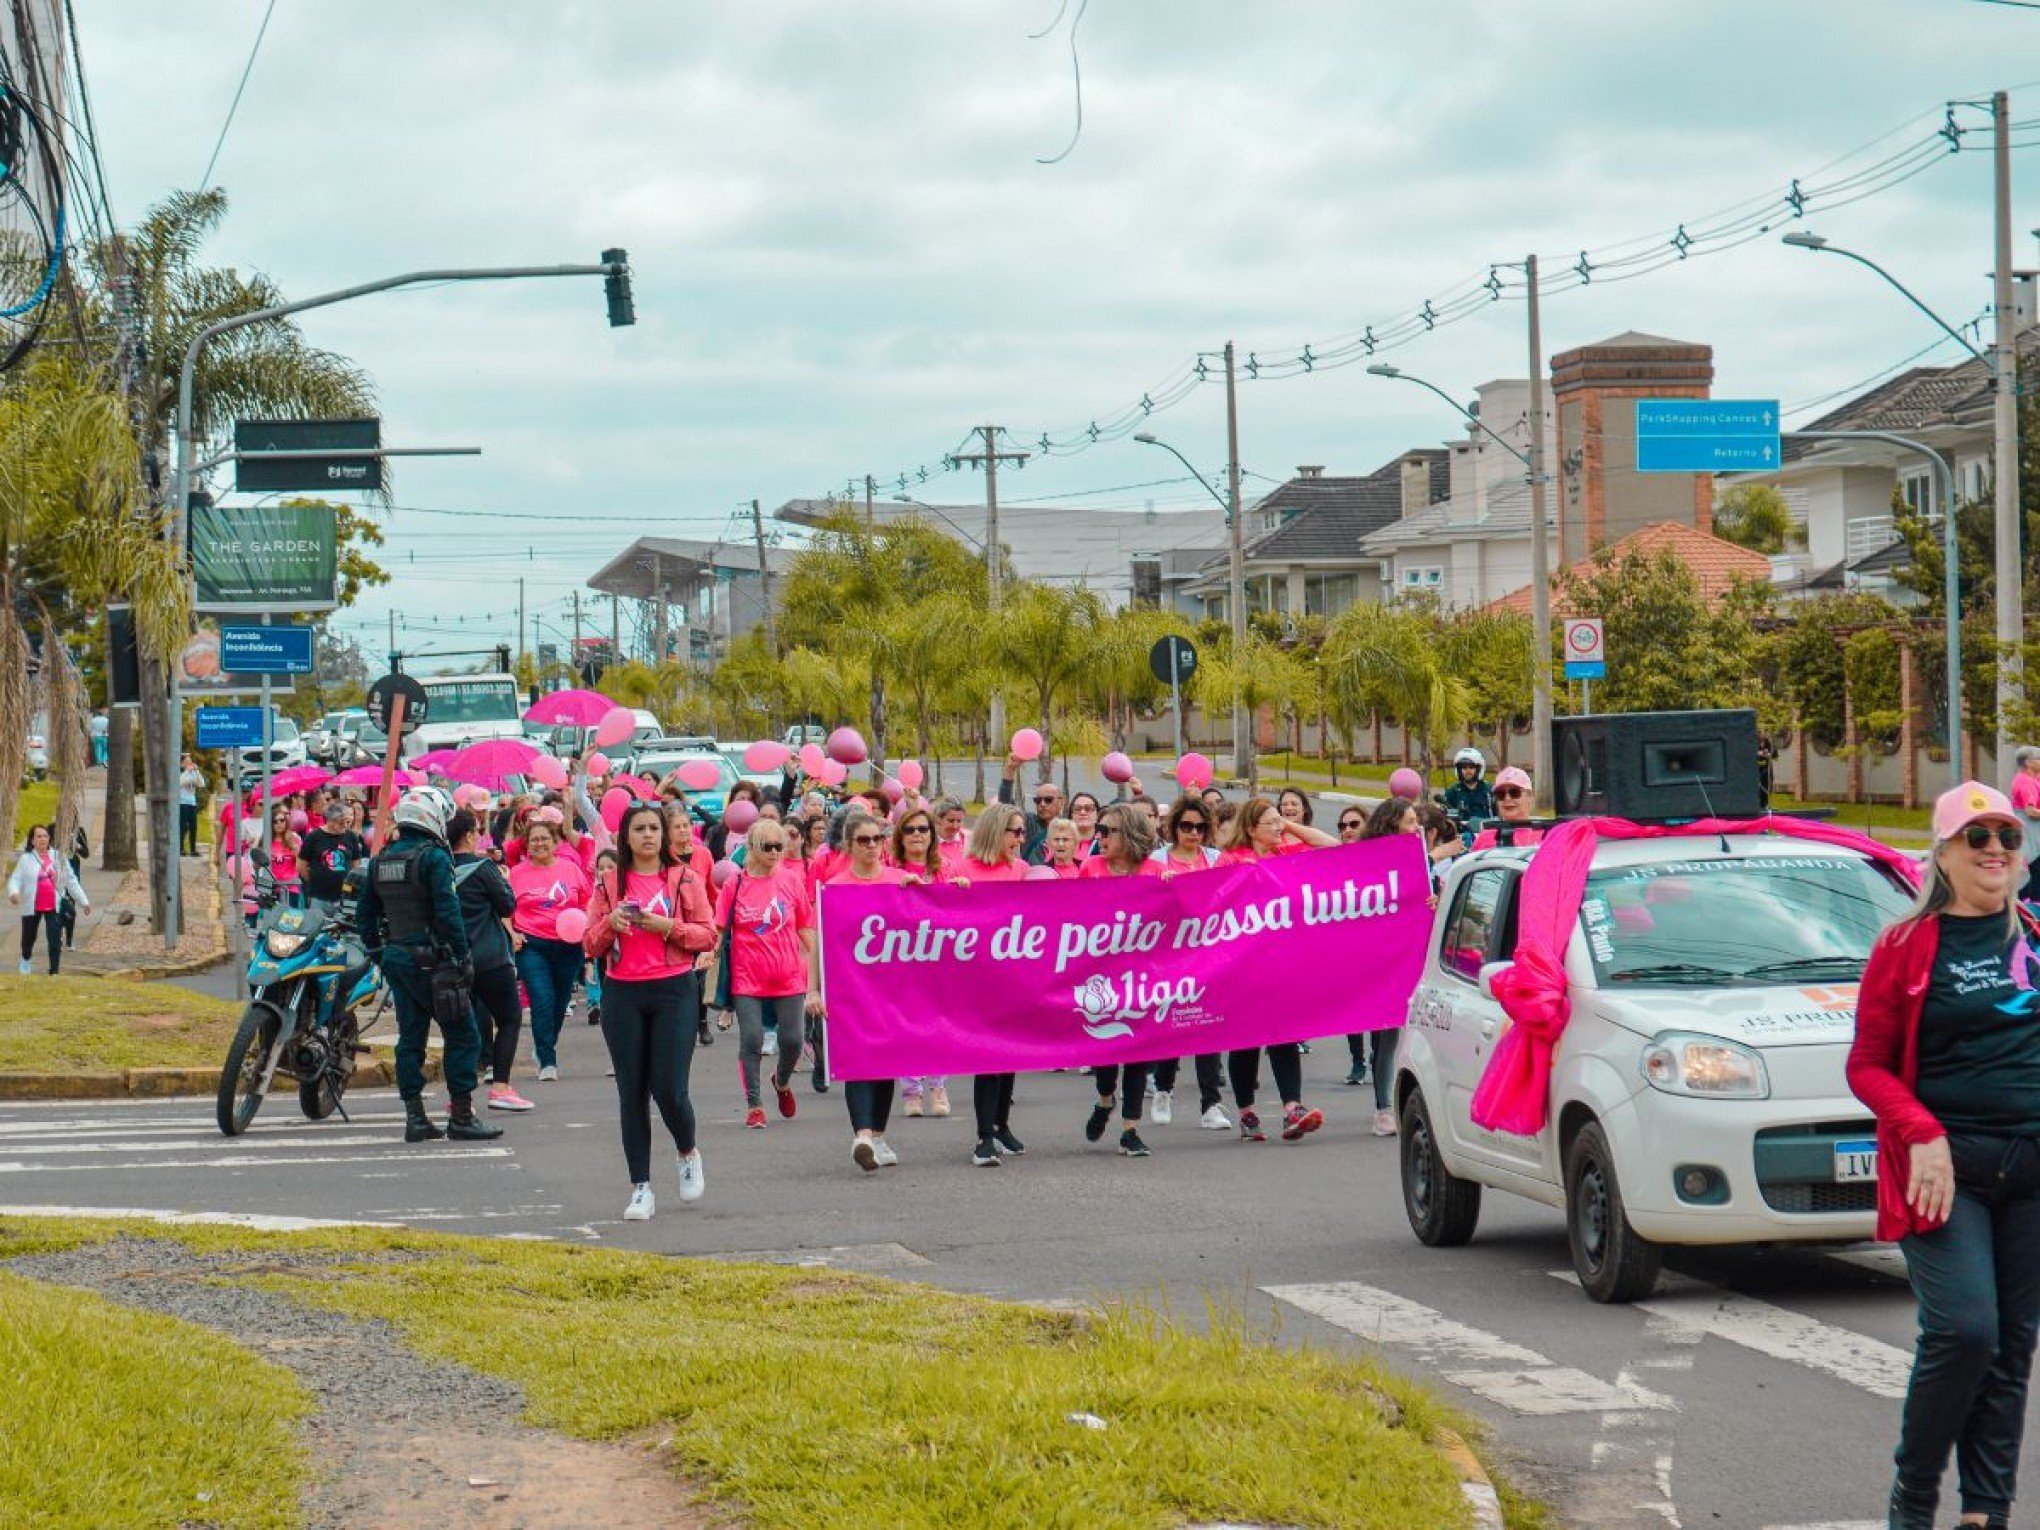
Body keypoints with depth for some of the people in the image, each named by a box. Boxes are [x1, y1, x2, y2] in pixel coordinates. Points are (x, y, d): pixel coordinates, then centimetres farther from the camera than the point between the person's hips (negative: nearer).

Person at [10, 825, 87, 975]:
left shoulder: (58, 857, 2)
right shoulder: (26, 859, -3)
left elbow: (71, 880, 8)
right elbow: (16, 879, -8)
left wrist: (84, 901, 7)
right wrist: (14, 892, -31)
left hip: (53, 906, 1)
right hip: (32, 906, 0)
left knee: (55, 940, -9)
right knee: (29, 937, 16)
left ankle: (54, 971, -4)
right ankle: (25, 960, 45)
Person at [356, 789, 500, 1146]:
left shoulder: (381, 860, 10)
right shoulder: (434, 858, -12)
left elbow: (365, 914, 15)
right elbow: (448, 913, -18)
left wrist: (378, 955, 21)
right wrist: (464, 957, -12)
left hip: (396, 957, 7)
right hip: (432, 961, -7)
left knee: (410, 1038, 10)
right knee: (462, 1036, 0)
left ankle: (415, 1117, 9)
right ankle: (462, 1117, -1)